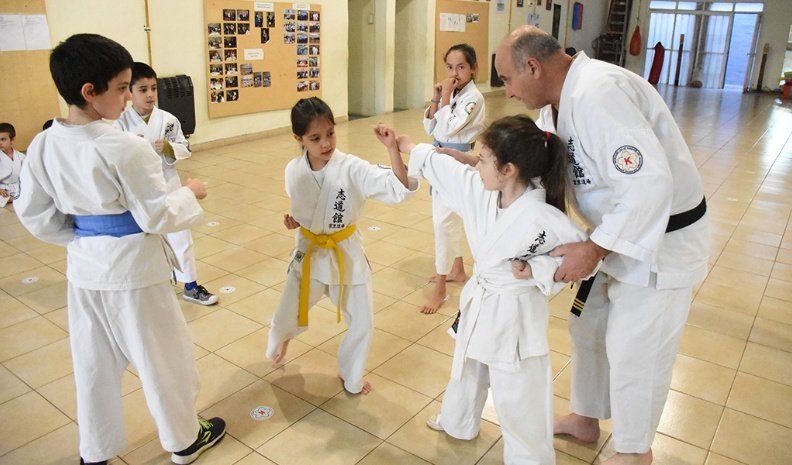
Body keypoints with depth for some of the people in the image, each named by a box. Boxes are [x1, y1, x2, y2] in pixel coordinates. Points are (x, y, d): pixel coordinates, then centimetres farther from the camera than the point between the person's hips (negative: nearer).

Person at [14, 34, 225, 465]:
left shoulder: (42, 146, -3)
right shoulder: (126, 149, -23)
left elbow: (35, 214, 4)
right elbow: (158, 217, -18)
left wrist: (81, 238, 15)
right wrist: (190, 193, -2)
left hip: (84, 267, 6)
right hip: (133, 266, -6)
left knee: (94, 362, 21)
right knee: (163, 356, 13)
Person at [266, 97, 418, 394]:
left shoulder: (352, 168, -20)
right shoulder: (294, 171, -9)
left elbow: (400, 189, -29)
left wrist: (392, 148, -39)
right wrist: (293, 220, -8)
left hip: (346, 255, -2)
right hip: (309, 254, 2)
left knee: (362, 322, 4)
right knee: (288, 316, 15)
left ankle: (349, 376, 34)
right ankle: (280, 338, 56)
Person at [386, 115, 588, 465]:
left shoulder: (544, 221, -30)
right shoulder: (480, 191, -11)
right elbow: (439, 165, 2)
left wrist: (537, 269, -26)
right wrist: (405, 145, 11)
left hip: (515, 313, -8)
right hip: (479, 302, 8)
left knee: (518, 397, 7)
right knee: (467, 369, 30)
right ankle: (458, 423, 58)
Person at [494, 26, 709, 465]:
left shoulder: (597, 93, -30)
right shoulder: (559, 103, 2)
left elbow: (650, 182, -36)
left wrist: (593, 250, -31)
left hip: (663, 239, -10)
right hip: (622, 233, 10)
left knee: (632, 353, 3)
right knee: (588, 328, 20)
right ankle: (585, 419, 43)